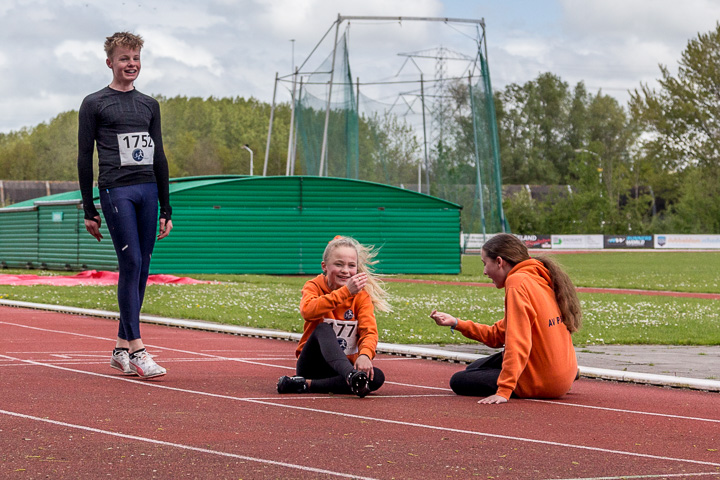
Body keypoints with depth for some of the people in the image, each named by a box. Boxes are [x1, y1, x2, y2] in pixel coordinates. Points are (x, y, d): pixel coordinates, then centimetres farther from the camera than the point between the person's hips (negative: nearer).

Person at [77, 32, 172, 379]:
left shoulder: (149, 105, 18)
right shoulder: (94, 104, 4)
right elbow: (84, 158, 3)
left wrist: (166, 210, 15)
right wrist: (89, 211, -1)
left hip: (148, 191, 5)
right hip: (115, 191, -5)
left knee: (141, 270, 3)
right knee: (130, 263, -14)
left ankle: (122, 348, 12)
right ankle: (136, 349, -14)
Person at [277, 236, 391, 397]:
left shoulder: (361, 295, 2)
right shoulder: (314, 286, -4)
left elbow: (369, 331, -12)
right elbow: (307, 311, -28)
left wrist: (365, 355, -34)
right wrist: (345, 292, -35)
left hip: (346, 365, 3)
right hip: (310, 364, -3)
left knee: (377, 377, -27)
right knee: (323, 328, -32)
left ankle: (306, 384, -30)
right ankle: (352, 377, -59)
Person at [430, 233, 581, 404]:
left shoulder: (517, 282, -18)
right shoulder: (538, 279, 11)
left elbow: (518, 343, -26)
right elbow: (498, 335, 13)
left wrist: (504, 391, -28)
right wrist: (456, 323, 11)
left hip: (543, 382, -9)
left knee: (458, 381, 0)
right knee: (475, 367, 26)